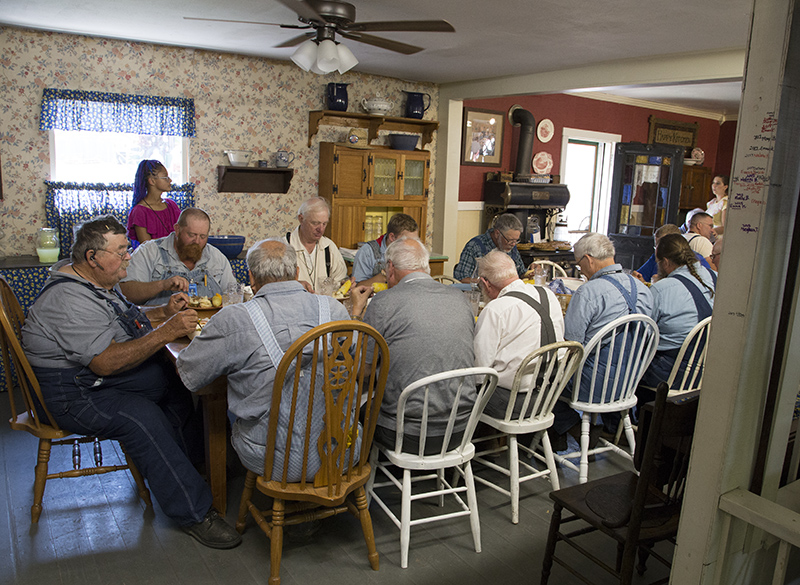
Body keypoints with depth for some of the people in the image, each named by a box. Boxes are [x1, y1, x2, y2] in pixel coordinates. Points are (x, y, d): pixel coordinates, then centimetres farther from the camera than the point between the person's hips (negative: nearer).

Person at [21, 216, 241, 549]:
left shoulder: (100, 283, 9)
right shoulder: (70, 301, -24)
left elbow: (124, 321, 24)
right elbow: (106, 362, -31)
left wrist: (164, 312, 6)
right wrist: (166, 333, -33)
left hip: (103, 378, 10)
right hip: (73, 394, -10)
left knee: (176, 381, -5)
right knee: (141, 417, -30)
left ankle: (175, 468, 9)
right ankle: (194, 513, -23)